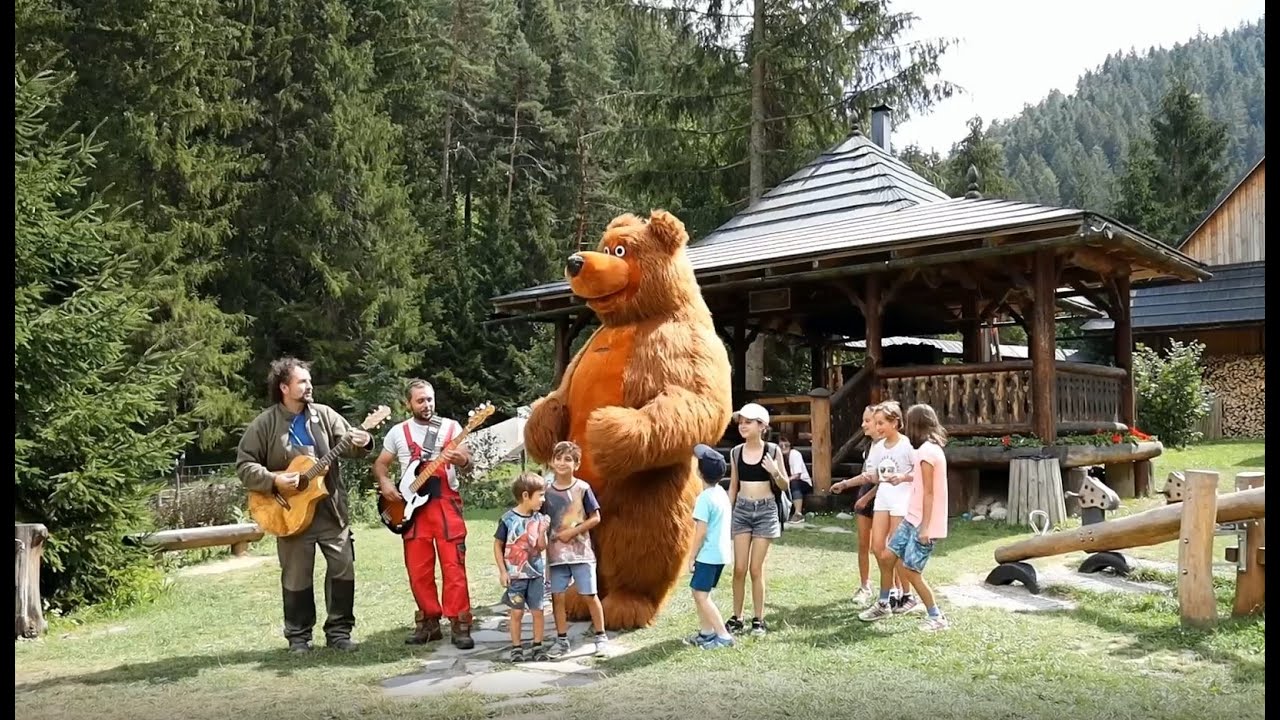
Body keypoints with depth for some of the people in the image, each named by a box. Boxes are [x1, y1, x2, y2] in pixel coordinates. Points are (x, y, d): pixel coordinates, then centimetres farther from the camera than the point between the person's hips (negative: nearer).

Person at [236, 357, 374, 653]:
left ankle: (339, 631, 16)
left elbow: (347, 444, -1)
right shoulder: (264, 425, -4)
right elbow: (244, 466, -4)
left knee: (343, 570, 4)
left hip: (331, 509, 3)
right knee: (296, 578, 7)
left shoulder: (324, 415, 5)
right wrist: (273, 480, -19)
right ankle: (298, 636, 21)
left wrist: (361, 443, -24)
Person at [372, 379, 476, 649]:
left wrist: (462, 461, -28)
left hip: (446, 503, -2)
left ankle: (459, 625, -2)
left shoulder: (451, 427, 3)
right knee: (418, 570, 6)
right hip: (411, 506, 2)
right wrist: (385, 483, -5)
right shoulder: (398, 432, 9)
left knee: (453, 566, -6)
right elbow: (380, 463, 16)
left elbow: (467, 461, -4)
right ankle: (428, 622, 18)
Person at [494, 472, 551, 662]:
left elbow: (542, 547, 1)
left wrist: (543, 531, -17)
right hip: (515, 575, -3)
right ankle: (516, 647, 17)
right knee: (516, 612, 4)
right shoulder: (508, 519, -11)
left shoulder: (539, 518, 0)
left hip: (536, 573, 3)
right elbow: (498, 545, -3)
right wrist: (502, 571, -6)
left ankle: (537, 646, 17)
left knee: (538, 611, 5)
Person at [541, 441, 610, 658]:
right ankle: (562, 641, 16)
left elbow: (595, 518, -5)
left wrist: (573, 531, -13)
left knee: (590, 595, 1)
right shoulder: (547, 491, 2)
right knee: (557, 596, 4)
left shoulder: (582, 488, -5)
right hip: (556, 552, 3)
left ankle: (601, 637, 14)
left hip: (580, 551, -3)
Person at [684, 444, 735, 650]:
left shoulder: (705, 498, -18)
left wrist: (693, 557, -11)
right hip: (721, 552, 9)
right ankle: (706, 632, 21)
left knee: (701, 595, -5)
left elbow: (701, 532, -19)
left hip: (708, 554, -9)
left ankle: (723, 635, -7)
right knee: (700, 592, 17)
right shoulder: (722, 493, 9)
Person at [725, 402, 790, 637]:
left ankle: (759, 619, 11)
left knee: (756, 568, 0)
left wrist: (775, 472, -19)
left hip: (765, 510, -3)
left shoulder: (773, 451, -6)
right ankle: (736, 617, 13)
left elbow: (785, 487, 0)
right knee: (739, 568, 2)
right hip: (741, 510, 3)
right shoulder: (736, 452, 3)